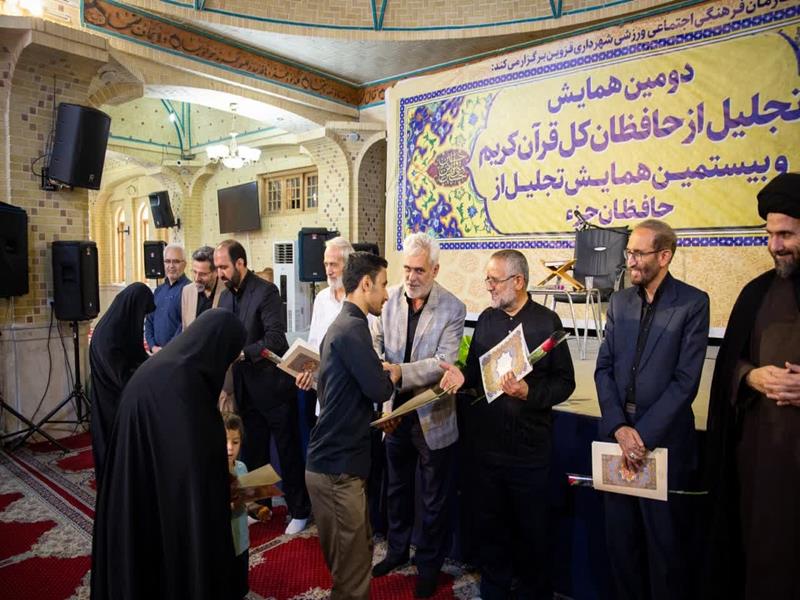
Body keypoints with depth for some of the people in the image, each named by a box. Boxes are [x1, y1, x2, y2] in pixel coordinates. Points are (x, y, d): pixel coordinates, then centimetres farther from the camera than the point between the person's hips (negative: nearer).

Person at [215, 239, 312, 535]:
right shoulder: (226, 296, 8)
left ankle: (299, 511, 23)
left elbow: (276, 339, -23)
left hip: (273, 385, -6)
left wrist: (242, 353, -30)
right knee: (252, 453, 17)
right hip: (245, 388, 7)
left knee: (288, 452, 7)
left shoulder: (266, 291, -15)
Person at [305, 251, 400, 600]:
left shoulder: (341, 325, 13)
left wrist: (376, 417, 9)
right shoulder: (353, 327, -19)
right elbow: (379, 389, -22)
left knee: (358, 553, 22)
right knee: (352, 568, 5)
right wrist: (393, 376, -2)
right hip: (337, 467, -10)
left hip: (334, 459, 10)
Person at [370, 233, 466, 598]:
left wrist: (400, 372, -34)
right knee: (397, 488, 24)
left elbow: (444, 362, -23)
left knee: (434, 498, 14)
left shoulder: (453, 308, -15)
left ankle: (429, 564, 36)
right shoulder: (390, 298, -5)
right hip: (396, 411, 4)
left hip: (433, 417, -4)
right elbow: (375, 342, -1)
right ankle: (397, 550, 46)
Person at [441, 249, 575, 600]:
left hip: (530, 447, -4)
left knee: (531, 531, 12)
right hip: (488, 443, 4)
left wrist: (529, 393, -23)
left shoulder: (546, 321, -8)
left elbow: (565, 382, -7)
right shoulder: (486, 319, 6)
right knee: (491, 526, 17)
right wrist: (462, 377, -10)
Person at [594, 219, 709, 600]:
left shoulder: (693, 303, -7)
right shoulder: (619, 301, 7)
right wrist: (619, 427, -8)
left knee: (663, 540, 10)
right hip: (617, 434, 5)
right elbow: (604, 368, 4)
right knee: (620, 536, 15)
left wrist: (643, 433, -15)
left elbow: (686, 380, -12)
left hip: (664, 439, -4)